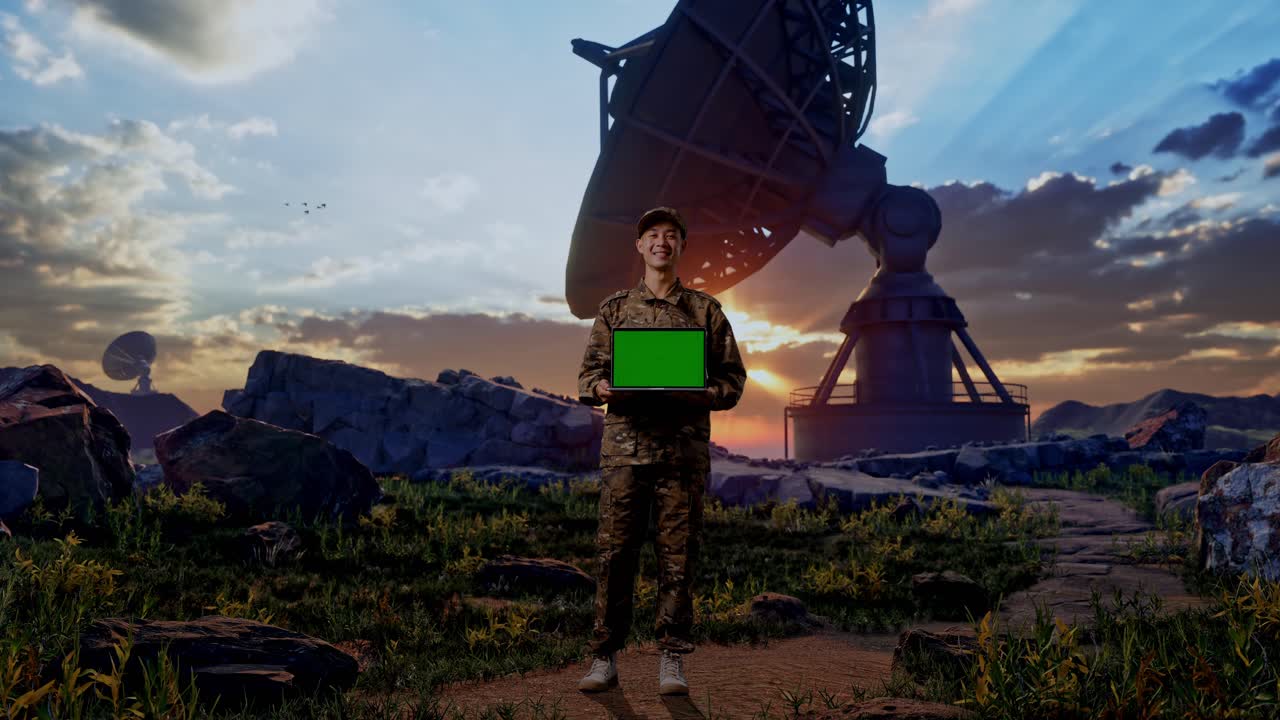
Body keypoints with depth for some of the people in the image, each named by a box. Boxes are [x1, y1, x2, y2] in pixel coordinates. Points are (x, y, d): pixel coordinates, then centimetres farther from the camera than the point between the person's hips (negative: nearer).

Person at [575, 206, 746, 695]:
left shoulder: (705, 309, 11)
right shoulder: (615, 308, 13)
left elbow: (732, 378, 8)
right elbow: (588, 375, 9)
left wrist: (701, 395, -12)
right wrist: (606, 389, -13)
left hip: (685, 449, 0)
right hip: (625, 446, 1)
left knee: (678, 554, 3)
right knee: (614, 551, 1)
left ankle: (672, 661, 13)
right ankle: (604, 658, 12)